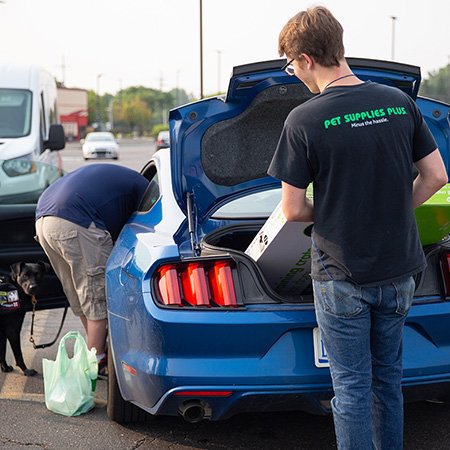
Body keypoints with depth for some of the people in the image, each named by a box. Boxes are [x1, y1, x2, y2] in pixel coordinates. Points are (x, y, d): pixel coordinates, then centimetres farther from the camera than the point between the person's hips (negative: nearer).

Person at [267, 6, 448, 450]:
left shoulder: (304, 120, -15)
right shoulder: (400, 102, -2)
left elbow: (293, 210, -11)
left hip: (341, 275, -5)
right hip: (398, 271, 5)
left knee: (352, 384, 6)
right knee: (388, 375, 20)